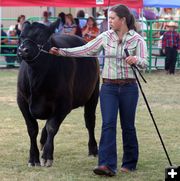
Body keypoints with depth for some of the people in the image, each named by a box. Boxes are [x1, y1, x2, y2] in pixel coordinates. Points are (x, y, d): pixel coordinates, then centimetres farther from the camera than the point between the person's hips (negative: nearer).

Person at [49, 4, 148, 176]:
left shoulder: (137, 39, -5)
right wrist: (62, 51, -3)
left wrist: (136, 59, -35)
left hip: (128, 87, -2)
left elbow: (144, 63, -13)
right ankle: (107, 165, -17)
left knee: (128, 126, 7)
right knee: (108, 124, -10)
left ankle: (129, 163, 23)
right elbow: (85, 50, 4)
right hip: (108, 87, 2)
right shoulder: (105, 37, 3)